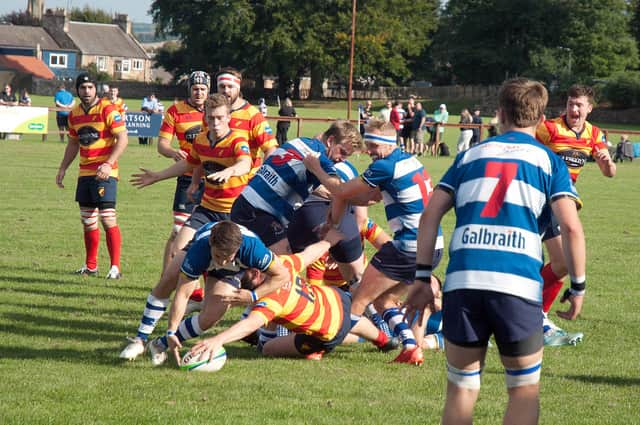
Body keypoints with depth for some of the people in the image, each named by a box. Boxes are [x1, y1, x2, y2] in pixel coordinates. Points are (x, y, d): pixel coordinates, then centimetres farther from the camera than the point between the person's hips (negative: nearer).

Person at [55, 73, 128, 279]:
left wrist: (108, 164, -24)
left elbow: (122, 139, -14)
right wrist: (62, 169, 19)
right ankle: (90, 266, 21)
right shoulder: (74, 114, 11)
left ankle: (115, 267, -11)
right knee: (88, 221, 11)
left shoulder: (108, 110, -10)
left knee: (108, 219, -13)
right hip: (85, 173, 7)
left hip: (105, 173, -7)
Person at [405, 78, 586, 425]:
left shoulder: (471, 155, 20)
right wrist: (578, 286, 9)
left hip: (462, 282, 2)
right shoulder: (548, 161, 13)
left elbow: (430, 215, 12)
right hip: (518, 285, -2)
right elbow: (571, 227, 0)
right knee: (524, 392, 12)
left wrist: (422, 277, 14)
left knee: (460, 391, 13)